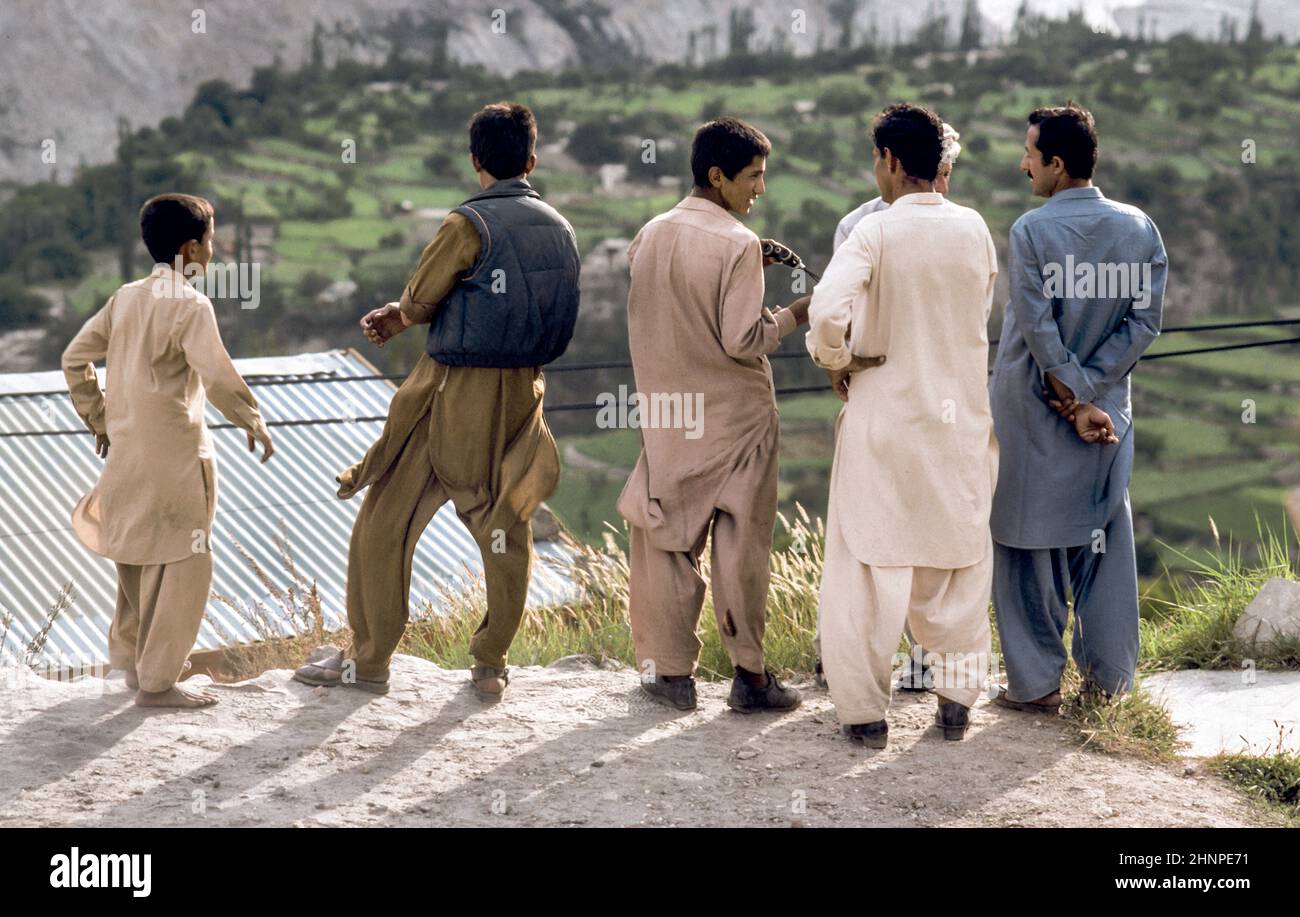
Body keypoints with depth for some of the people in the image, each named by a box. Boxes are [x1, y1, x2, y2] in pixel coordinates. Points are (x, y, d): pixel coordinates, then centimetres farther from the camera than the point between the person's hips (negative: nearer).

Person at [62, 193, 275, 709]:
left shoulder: (126, 298, 9)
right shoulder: (190, 306, -14)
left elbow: (75, 359, 12)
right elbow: (218, 376, -22)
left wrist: (98, 420, 20)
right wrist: (253, 422, -8)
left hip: (125, 449, 8)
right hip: (174, 454, -8)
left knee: (137, 556, 21)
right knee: (184, 564, -1)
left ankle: (130, 658, 33)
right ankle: (156, 681, -1)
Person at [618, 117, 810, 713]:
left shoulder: (649, 236, 3)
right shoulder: (738, 245, -16)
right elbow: (743, 340, -19)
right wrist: (795, 314, -5)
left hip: (668, 413, 5)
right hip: (735, 416, -5)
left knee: (667, 541, 12)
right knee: (741, 544, 4)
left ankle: (671, 672, 14)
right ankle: (750, 675, 7)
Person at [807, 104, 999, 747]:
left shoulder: (874, 232, -13)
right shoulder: (974, 229, -1)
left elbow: (826, 313, -26)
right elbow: (982, 314, 9)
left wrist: (835, 361, -8)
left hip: (883, 414, -3)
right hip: (961, 416, 3)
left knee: (866, 566, 5)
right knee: (958, 562, 16)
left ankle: (865, 711, 8)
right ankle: (956, 698, 21)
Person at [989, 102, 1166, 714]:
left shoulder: (1030, 232, -13)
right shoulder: (1139, 228, 0)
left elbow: (1038, 329, -16)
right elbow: (1145, 322, -5)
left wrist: (1075, 400, -9)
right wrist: (1090, 391, -7)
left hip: (1034, 411, -4)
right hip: (1109, 409, 4)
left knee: (1030, 540, 4)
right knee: (1105, 536, 13)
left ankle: (1037, 682, 7)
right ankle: (1108, 675, 18)